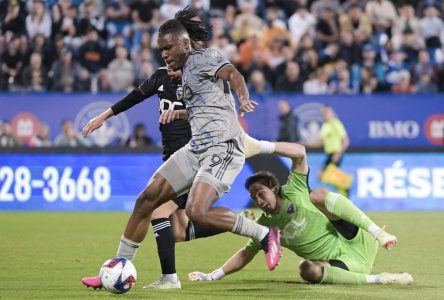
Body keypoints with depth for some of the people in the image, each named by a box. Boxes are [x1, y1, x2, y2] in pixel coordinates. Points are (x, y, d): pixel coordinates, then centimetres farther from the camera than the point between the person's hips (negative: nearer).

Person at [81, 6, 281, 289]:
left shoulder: (202, 58, -5)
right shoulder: (188, 70, 22)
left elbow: (233, 74, -24)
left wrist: (243, 100, -43)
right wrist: (178, 113, 18)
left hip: (222, 146, -9)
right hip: (197, 147, 9)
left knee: (196, 211, -26)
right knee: (147, 199, 3)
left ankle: (265, 234, -10)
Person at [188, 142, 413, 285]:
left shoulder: (294, 192, -2)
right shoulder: (265, 226, 8)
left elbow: (300, 152, -14)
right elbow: (246, 254, 16)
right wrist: (211, 276, 6)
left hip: (355, 241, -3)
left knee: (317, 195, -22)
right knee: (308, 270, -35)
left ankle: (378, 233, -26)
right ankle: (376, 279, -24)